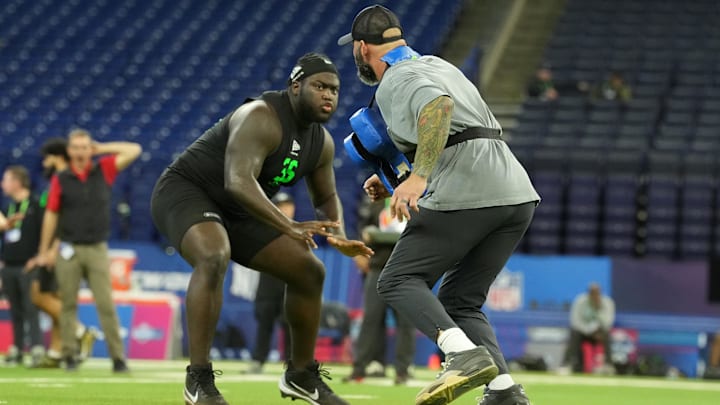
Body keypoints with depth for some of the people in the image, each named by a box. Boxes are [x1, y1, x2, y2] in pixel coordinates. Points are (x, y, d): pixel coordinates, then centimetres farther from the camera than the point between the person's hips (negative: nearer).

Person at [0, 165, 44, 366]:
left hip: (27, 266, -7)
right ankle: (16, 349, 13)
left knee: (30, 308, -10)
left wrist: (38, 257, -12)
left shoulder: (35, 205, -6)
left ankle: (37, 348, -11)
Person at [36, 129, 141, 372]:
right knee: (69, 304, 3)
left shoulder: (104, 170, 5)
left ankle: (118, 357, -6)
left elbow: (134, 150, 5)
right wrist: (44, 251, 7)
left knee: (106, 304, -5)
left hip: (97, 250, 0)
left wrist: (102, 149, 6)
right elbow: (51, 214, 6)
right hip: (69, 250, 0)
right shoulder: (61, 179, 2)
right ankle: (69, 356, 9)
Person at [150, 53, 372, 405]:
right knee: (214, 258, -38)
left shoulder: (321, 142, 1)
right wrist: (289, 228, -45)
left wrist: (339, 237, -6)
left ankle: (301, 375, 22)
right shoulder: (262, 119, -27)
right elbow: (238, 181, -40)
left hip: (236, 212, 9)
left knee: (309, 271, 6)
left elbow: (326, 198, 16)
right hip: (185, 191, -9)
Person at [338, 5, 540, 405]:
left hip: (467, 194, -8)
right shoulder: (435, 64, 26)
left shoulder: (396, 81, -1)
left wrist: (418, 177, -32)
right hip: (518, 193, 8)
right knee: (460, 300, 15)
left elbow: (438, 105, -24)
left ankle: (465, 353, -24)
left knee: (398, 281, 0)